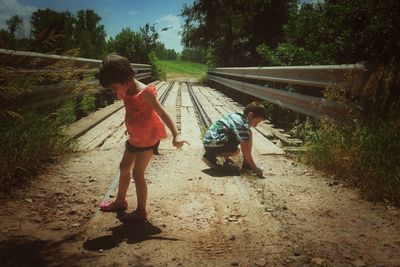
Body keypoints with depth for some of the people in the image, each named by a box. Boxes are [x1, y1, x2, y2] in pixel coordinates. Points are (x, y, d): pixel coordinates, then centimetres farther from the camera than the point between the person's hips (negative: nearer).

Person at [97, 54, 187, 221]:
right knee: (124, 167, 19)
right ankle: (120, 201, 38)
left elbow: (162, 113, -27)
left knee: (137, 174, -5)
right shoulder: (126, 92, 1)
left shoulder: (144, 92, -23)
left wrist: (176, 134, -35)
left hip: (148, 138, -9)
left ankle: (141, 211, 9)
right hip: (134, 137, 9)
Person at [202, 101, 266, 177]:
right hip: (213, 144, -10)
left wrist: (226, 156, 35)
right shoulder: (242, 125, -15)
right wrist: (255, 168, -9)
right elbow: (245, 150, -16)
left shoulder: (236, 116, 14)